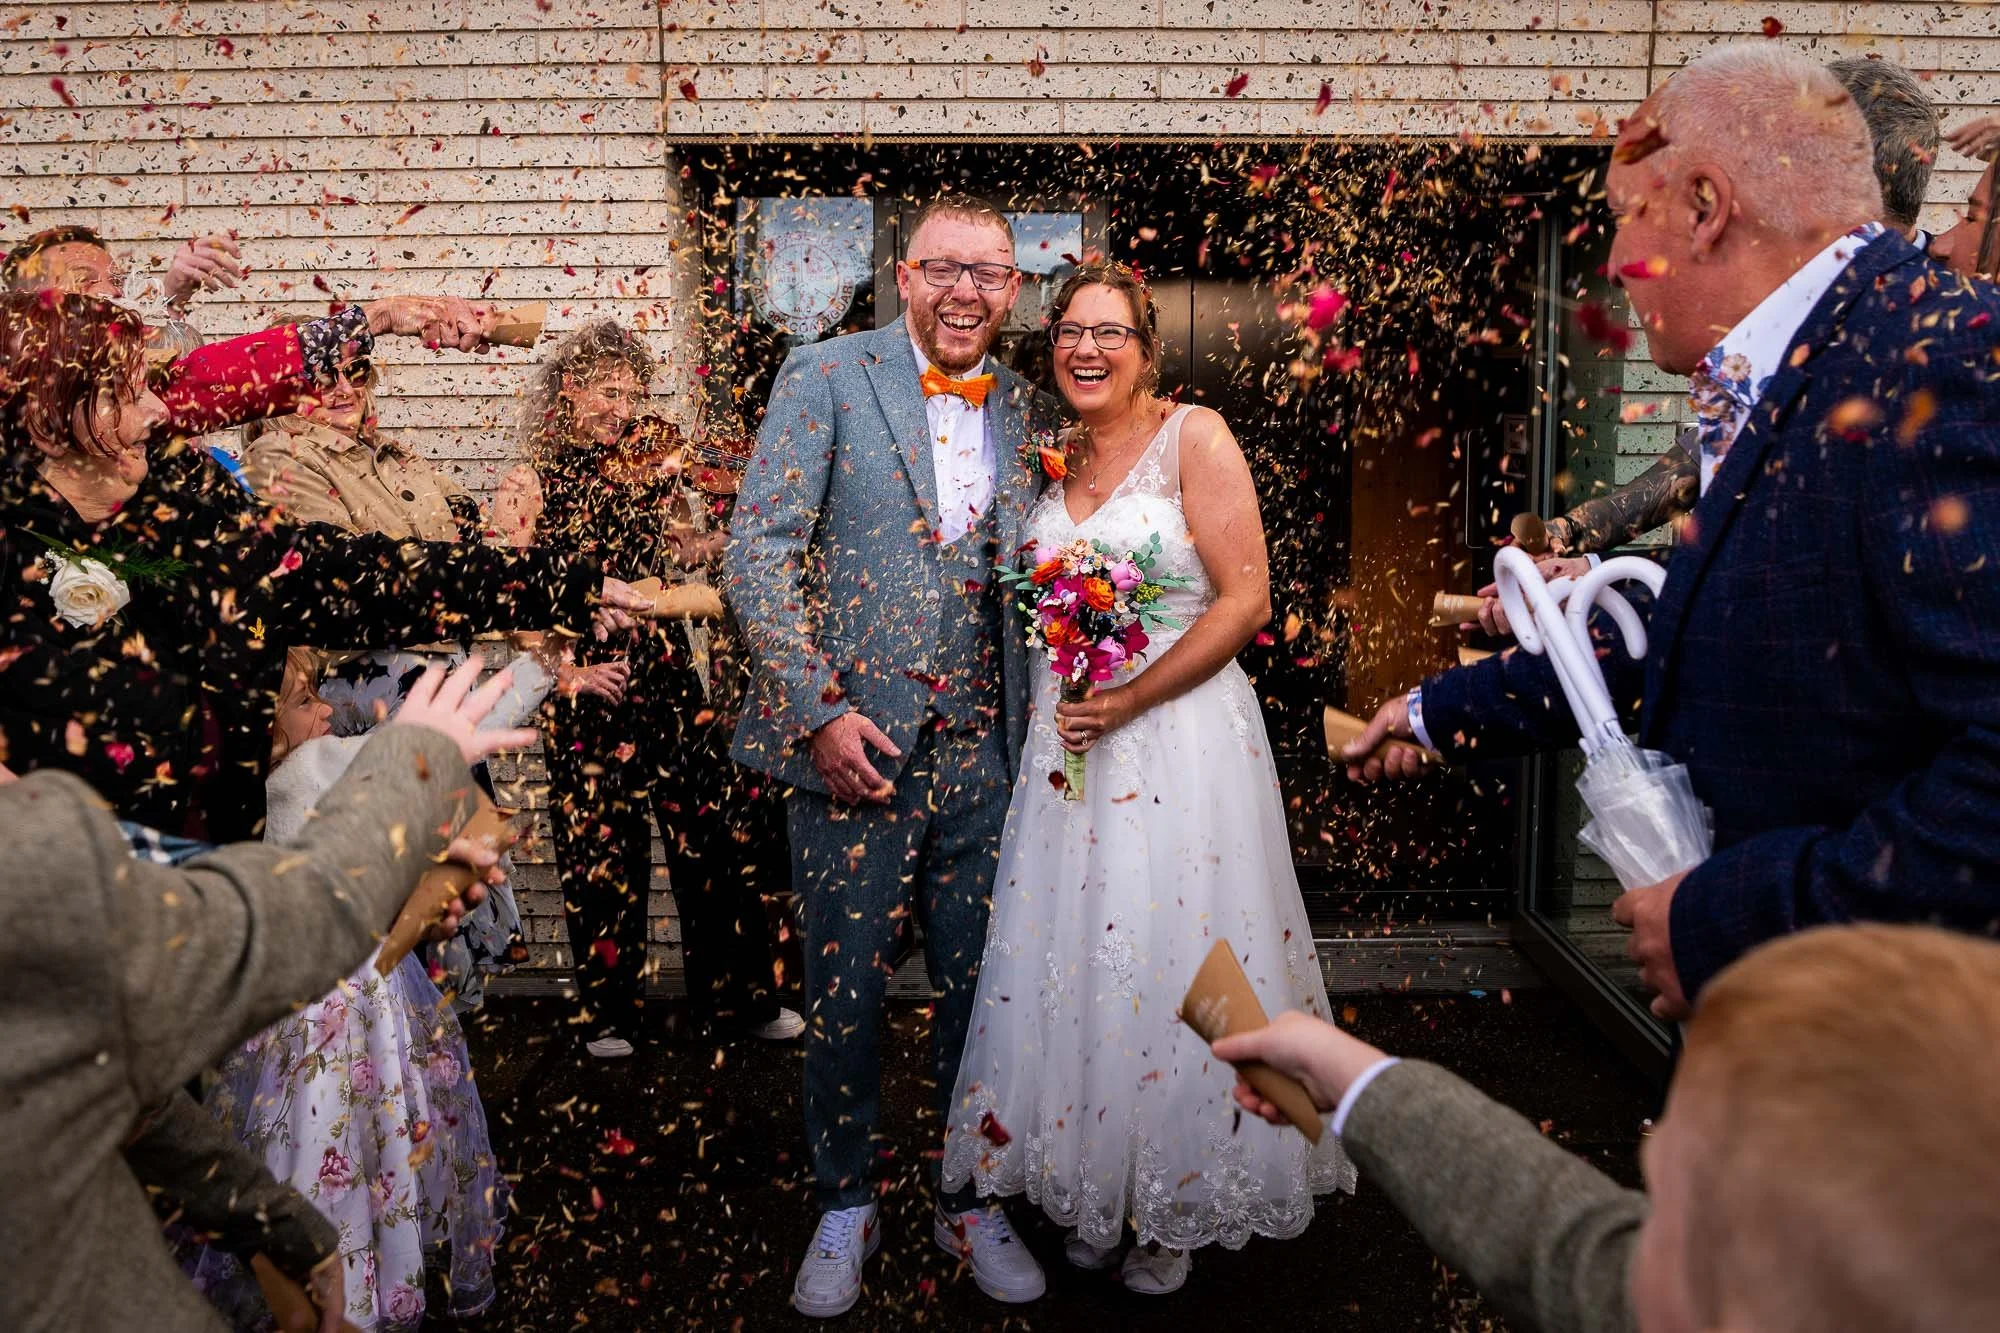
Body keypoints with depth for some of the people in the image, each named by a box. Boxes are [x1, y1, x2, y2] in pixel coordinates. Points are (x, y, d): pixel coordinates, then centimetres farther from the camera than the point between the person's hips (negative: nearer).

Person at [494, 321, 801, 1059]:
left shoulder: (653, 470, 11)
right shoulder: (531, 484, 1)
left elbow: (686, 576, 13)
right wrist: (565, 667, -13)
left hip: (671, 680, 3)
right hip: (588, 692, -3)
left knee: (725, 833, 2)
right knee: (599, 852, 7)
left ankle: (738, 997, 19)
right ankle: (609, 1010, 25)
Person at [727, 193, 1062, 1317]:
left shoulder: (1032, 414, 10)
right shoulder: (827, 379, -2)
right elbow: (760, 551, -7)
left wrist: (1047, 723, 3)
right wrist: (818, 708, -15)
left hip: (986, 752, 4)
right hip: (855, 744, -3)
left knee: (982, 989, 12)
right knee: (847, 990, 7)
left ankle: (971, 1200, 33)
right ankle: (845, 1207, 30)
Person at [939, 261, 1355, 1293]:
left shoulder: (1193, 437, -6)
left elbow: (1246, 600, -12)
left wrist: (1129, 700, -16)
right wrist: (1063, 692, 5)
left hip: (1178, 733, -5)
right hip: (1066, 734, 5)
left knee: (1172, 965, 3)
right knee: (1070, 960, 10)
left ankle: (1179, 1209, 26)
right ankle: (1092, 1190, 30)